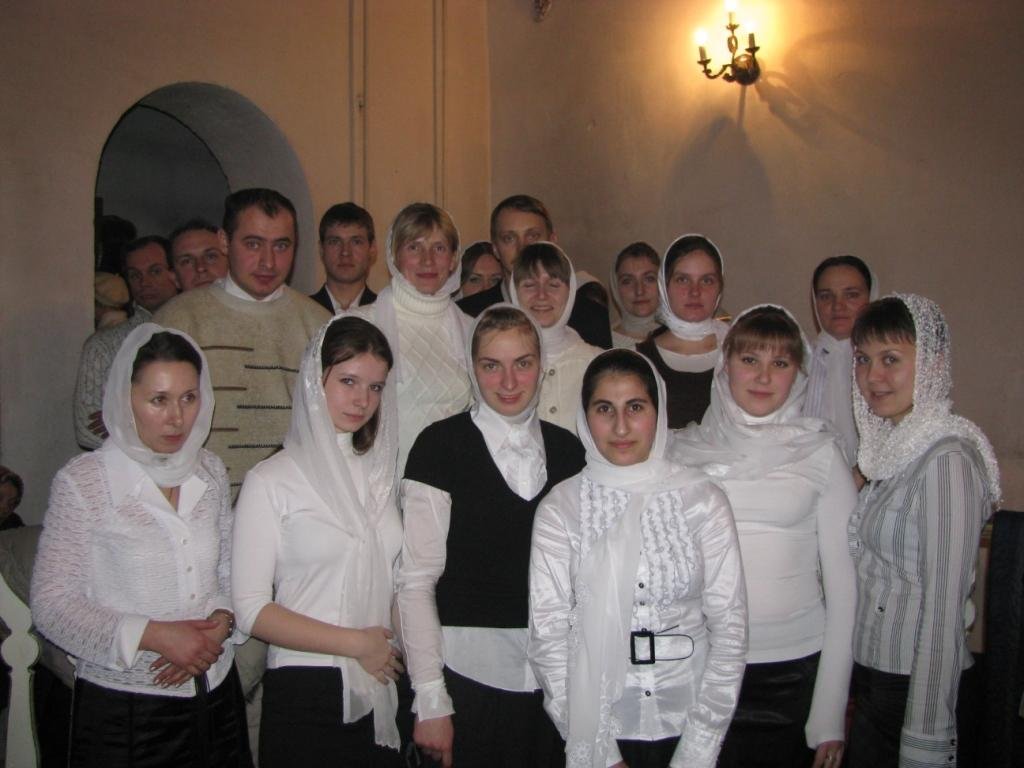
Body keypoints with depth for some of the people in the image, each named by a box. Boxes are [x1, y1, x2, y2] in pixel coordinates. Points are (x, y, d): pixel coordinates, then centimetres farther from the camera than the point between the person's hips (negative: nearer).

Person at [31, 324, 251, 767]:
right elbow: (51, 605, -10)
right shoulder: (82, 481, -10)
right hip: (122, 708, -4)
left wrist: (219, 623, -9)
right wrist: (153, 636, -19)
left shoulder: (210, 472, 3)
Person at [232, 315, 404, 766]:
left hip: (382, 693, 4)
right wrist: (356, 644, -10)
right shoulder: (271, 480, -7)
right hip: (303, 692, -4)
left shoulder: (383, 473, 7)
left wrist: (394, 649, -2)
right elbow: (251, 610, -11)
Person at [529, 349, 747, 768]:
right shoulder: (559, 509, -7)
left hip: (690, 722, 1)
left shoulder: (702, 499, -6)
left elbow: (729, 626, -6)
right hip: (598, 728, 0)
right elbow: (547, 637, -8)